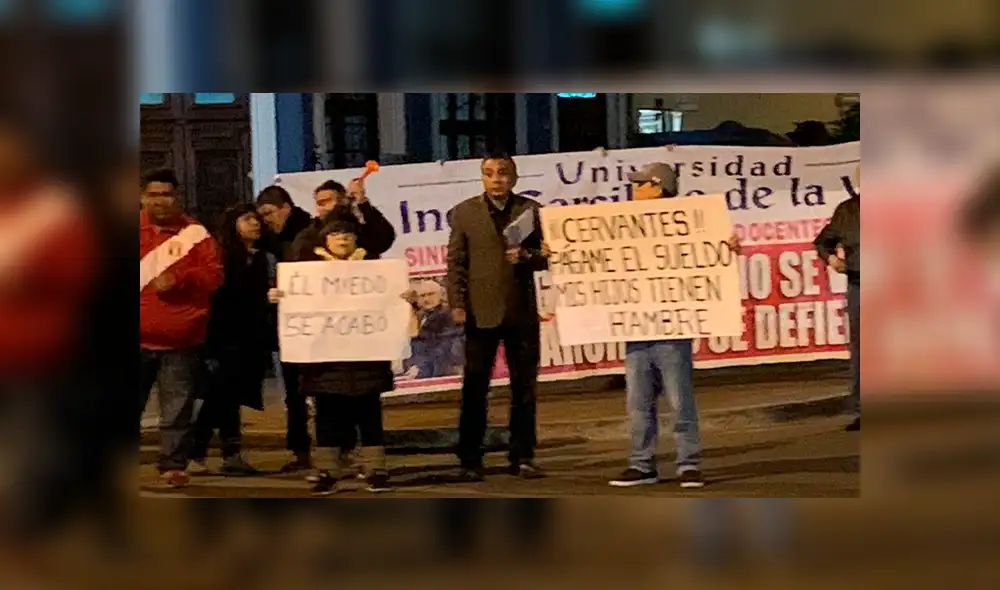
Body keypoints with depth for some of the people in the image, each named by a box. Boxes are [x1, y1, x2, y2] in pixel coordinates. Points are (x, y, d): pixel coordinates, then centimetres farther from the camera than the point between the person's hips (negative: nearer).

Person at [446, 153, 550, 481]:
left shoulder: (530, 210, 8)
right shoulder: (465, 212, 6)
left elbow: (547, 256, 7)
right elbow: (456, 263, 2)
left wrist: (526, 257, -14)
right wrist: (457, 304, -8)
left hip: (522, 310, 1)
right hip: (481, 311, -1)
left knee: (524, 387, 5)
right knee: (474, 388, 0)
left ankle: (522, 457, 13)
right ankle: (469, 460, 5)